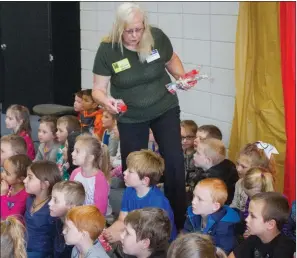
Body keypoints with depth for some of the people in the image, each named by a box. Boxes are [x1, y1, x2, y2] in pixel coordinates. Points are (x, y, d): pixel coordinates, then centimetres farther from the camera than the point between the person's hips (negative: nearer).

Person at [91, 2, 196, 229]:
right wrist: (106, 101, -36)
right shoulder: (108, 50, -20)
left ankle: (179, 220, 8)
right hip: (130, 117, 0)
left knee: (174, 162, -5)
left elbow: (171, 60, 6)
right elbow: (98, 89, -14)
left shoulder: (157, 37, -17)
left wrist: (183, 77, -12)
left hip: (165, 109, 1)